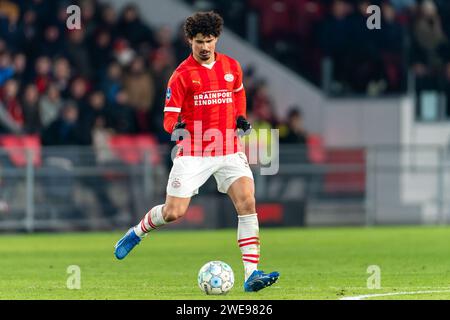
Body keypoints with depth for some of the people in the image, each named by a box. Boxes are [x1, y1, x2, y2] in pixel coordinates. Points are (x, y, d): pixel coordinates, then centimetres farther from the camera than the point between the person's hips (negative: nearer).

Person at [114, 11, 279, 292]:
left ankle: (251, 274, -18)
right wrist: (176, 127, -28)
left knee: (247, 203, -16)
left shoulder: (231, 66, 7)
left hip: (229, 151, 3)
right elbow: (170, 117, -6)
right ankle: (136, 233, 30)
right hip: (193, 153, -3)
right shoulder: (182, 75, -6)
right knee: (174, 212, -4)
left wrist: (241, 118, 13)